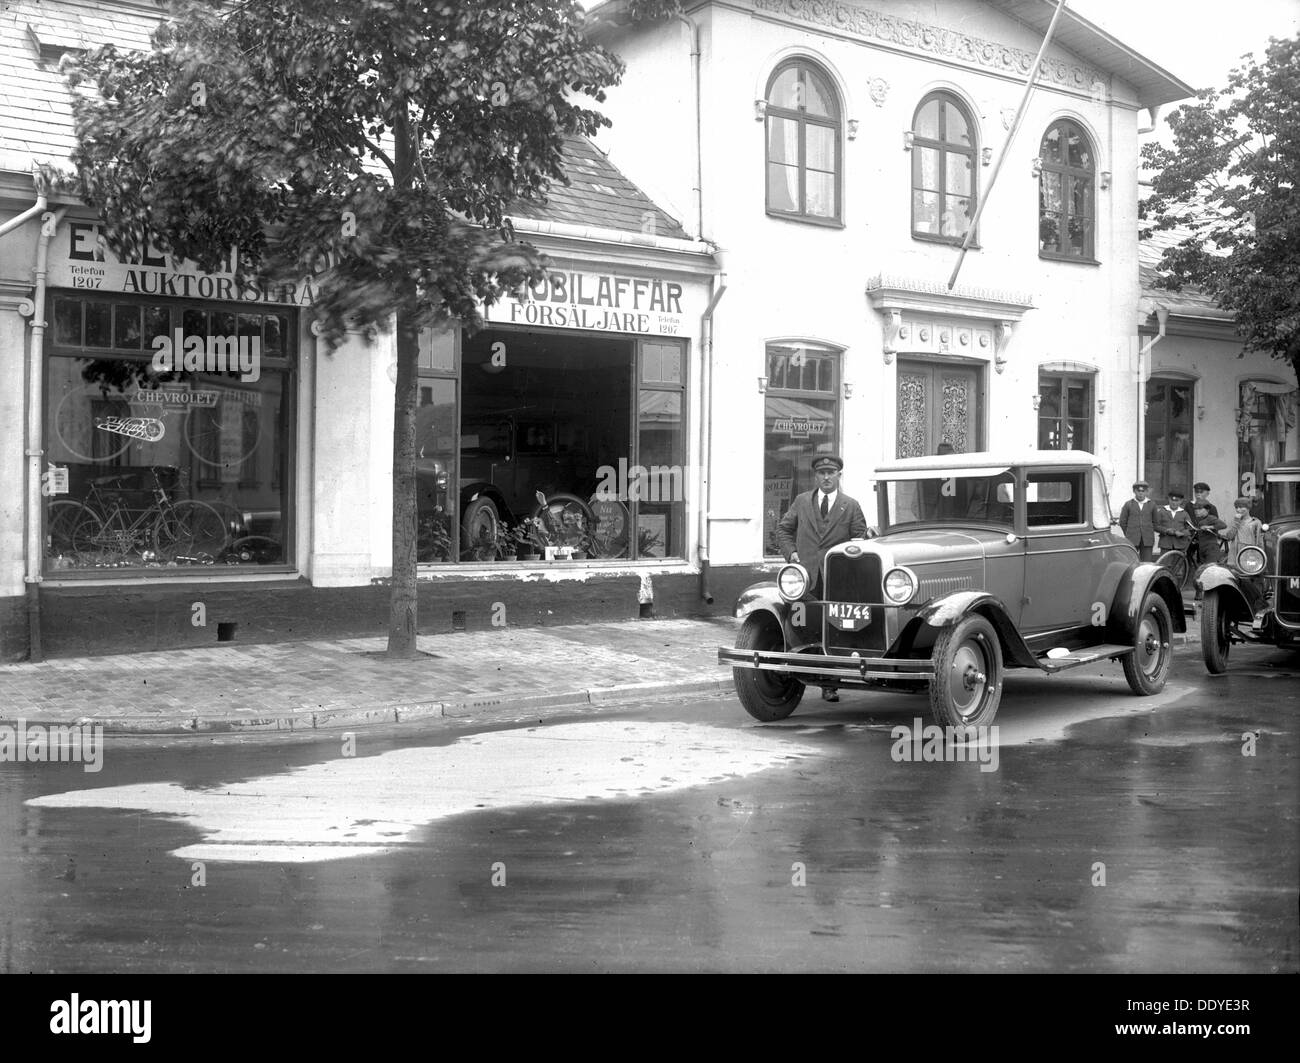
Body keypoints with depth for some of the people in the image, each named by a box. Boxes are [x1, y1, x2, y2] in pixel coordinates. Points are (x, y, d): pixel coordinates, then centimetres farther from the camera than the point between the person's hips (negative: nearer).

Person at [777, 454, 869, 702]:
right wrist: (791, 552, 3)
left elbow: (860, 538, 8)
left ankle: (829, 686, 4)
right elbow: (783, 529, 18)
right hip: (806, 575, 1)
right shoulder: (801, 501, 14)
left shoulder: (851, 506, 9)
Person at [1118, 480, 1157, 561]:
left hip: (1147, 541, 1)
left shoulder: (1152, 505, 7)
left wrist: (1149, 535, 12)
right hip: (1132, 541, -1)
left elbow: (1154, 522, 16)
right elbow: (1122, 522, 9)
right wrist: (1129, 535, 10)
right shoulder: (1128, 505, 3)